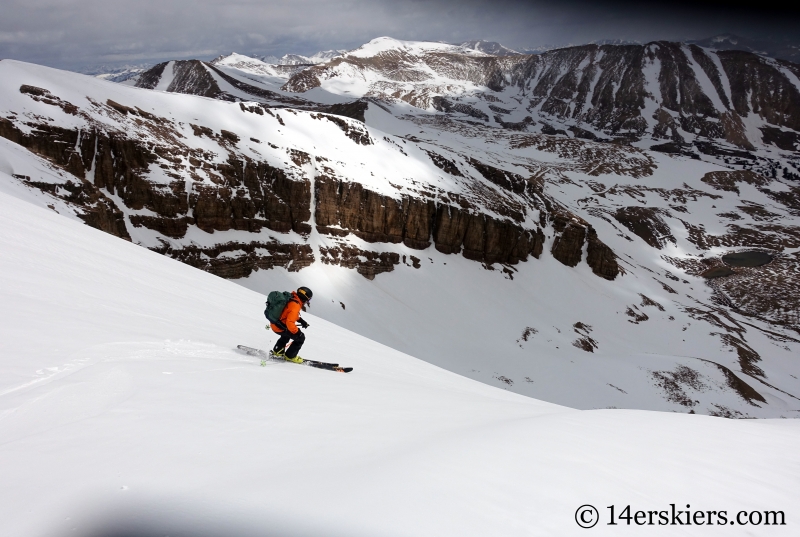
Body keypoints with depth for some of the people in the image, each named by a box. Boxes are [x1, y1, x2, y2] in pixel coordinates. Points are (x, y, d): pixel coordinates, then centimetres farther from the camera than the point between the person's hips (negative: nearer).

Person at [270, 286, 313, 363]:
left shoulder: (291, 298, 2)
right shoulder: (295, 306, -27)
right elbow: (290, 322, -33)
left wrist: (301, 321, 16)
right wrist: (297, 332, -20)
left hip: (274, 324, 9)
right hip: (280, 328, -9)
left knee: (287, 333, 38)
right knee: (301, 338, 3)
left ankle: (278, 351, 43)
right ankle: (290, 356, 15)